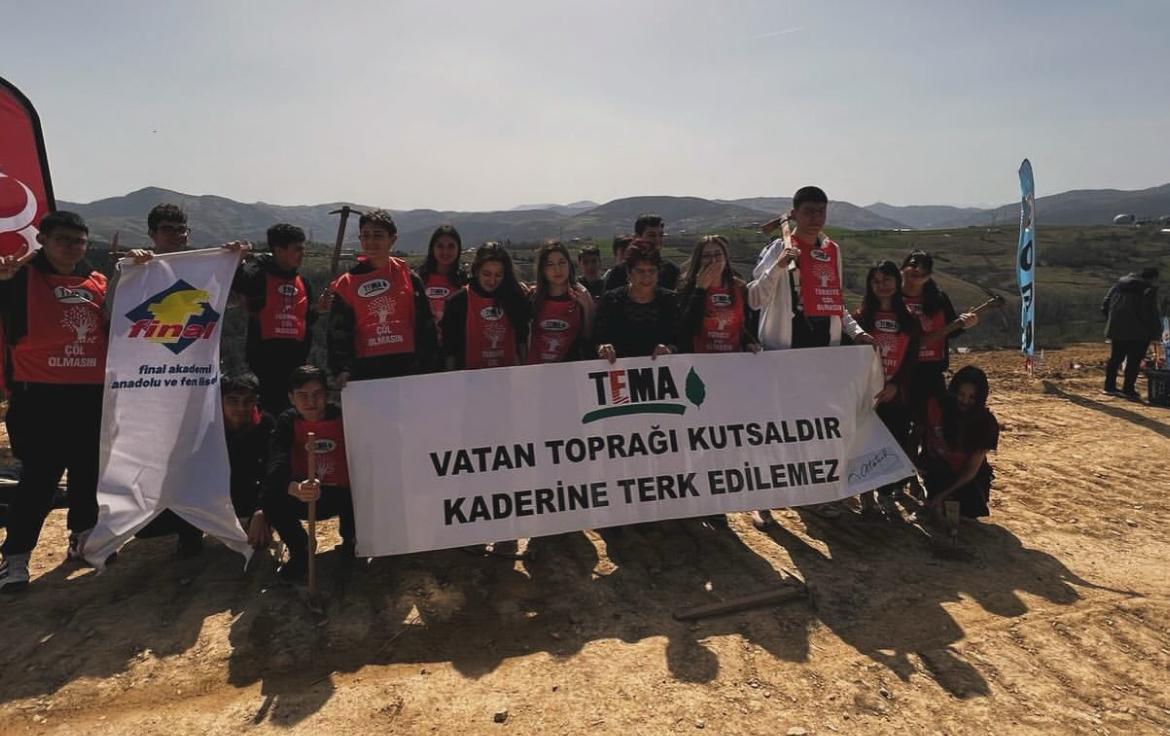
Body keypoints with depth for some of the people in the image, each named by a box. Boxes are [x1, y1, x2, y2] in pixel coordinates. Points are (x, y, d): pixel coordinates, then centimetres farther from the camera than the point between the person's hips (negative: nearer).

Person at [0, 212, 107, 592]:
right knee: (39, 477, -5)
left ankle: (83, 538, 32)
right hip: (39, 395, -4)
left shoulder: (99, 282, 10)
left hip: (91, 394, 5)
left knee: (88, 472, 14)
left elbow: (116, 329, 18)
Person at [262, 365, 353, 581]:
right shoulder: (287, 422, -10)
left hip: (343, 497, -1)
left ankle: (349, 541, 6)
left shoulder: (342, 417, -9)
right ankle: (300, 550, 1)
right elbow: (276, 468, -27)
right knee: (269, 496, -26)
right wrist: (296, 488, -47)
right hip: (303, 498, 1)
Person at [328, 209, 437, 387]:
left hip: (406, 366, 0)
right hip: (365, 370, 0)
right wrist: (342, 369, -9)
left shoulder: (408, 276, 6)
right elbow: (338, 332, 5)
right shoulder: (347, 283, 6)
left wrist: (427, 367, 0)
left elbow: (425, 325, 6)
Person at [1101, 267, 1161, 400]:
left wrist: (1111, 321, 21)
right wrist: (1156, 331, -4)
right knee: (1134, 361, 0)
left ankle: (1110, 386, 20)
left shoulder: (1119, 284, 11)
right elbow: (1151, 313, -13)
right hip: (1137, 332, -6)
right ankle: (1128, 389, 0)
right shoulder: (1149, 289, -8)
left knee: (1115, 358, 14)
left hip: (1116, 329, 6)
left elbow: (1105, 306, 14)